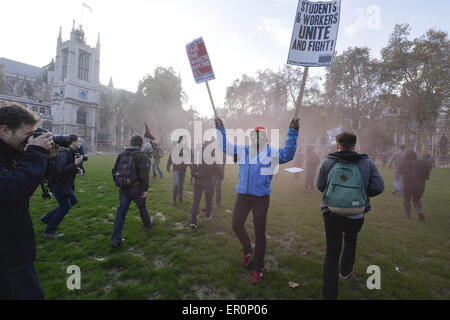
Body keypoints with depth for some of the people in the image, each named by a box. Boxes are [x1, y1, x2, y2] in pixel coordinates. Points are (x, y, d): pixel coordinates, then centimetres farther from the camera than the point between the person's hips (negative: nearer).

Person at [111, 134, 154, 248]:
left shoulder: (122, 154, 7)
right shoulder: (141, 155, -12)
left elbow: (115, 171, 13)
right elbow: (144, 174, -18)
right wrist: (145, 189, -13)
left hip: (123, 189, 5)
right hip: (136, 188, -4)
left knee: (121, 212, 6)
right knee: (142, 207, 19)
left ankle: (116, 239, 7)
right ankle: (147, 223, 45)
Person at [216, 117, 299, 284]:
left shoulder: (271, 153, -4)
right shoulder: (243, 150, 7)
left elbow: (288, 154, -19)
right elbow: (225, 146, 16)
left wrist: (293, 132, -26)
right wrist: (220, 129, 12)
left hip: (261, 198, -4)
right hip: (243, 196, 4)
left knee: (259, 232, 6)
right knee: (237, 225, 11)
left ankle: (258, 268, 24)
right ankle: (247, 250, 43)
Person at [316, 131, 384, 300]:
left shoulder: (327, 162, -5)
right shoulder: (367, 163, -2)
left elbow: (320, 186, 0)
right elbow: (378, 187, -5)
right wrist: (362, 193, 13)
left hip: (332, 214, -2)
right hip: (356, 216, 2)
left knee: (331, 253, 7)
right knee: (350, 242, 31)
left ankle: (329, 293, 7)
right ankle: (346, 272, 53)